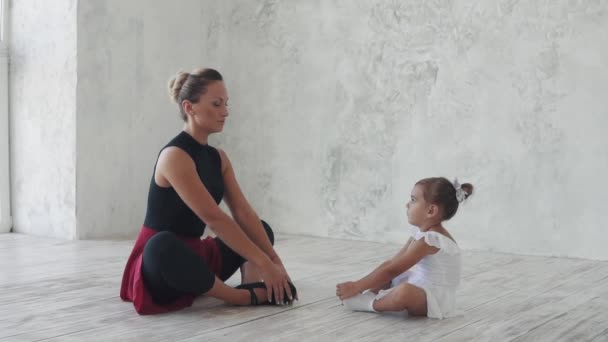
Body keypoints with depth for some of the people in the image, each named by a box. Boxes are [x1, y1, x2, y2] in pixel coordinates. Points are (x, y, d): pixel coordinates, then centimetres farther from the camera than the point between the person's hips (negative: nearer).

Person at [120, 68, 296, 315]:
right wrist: (264, 264, -28)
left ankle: (253, 287, -16)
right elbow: (214, 218, -27)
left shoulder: (218, 158, 7)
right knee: (163, 246, -43)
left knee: (261, 230, 16)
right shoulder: (175, 156, -20)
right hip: (159, 260, -9)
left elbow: (244, 213, -1)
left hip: (194, 254, 9)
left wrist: (275, 261, -11)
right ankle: (242, 296, -24)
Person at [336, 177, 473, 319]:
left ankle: (372, 304, -14)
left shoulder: (430, 239, -23)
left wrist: (356, 287, -19)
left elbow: (392, 270, -23)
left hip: (436, 299, -11)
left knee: (404, 292, -40)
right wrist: (358, 285, 1)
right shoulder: (422, 233, 8)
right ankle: (370, 295, -5)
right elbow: (391, 263, 7)